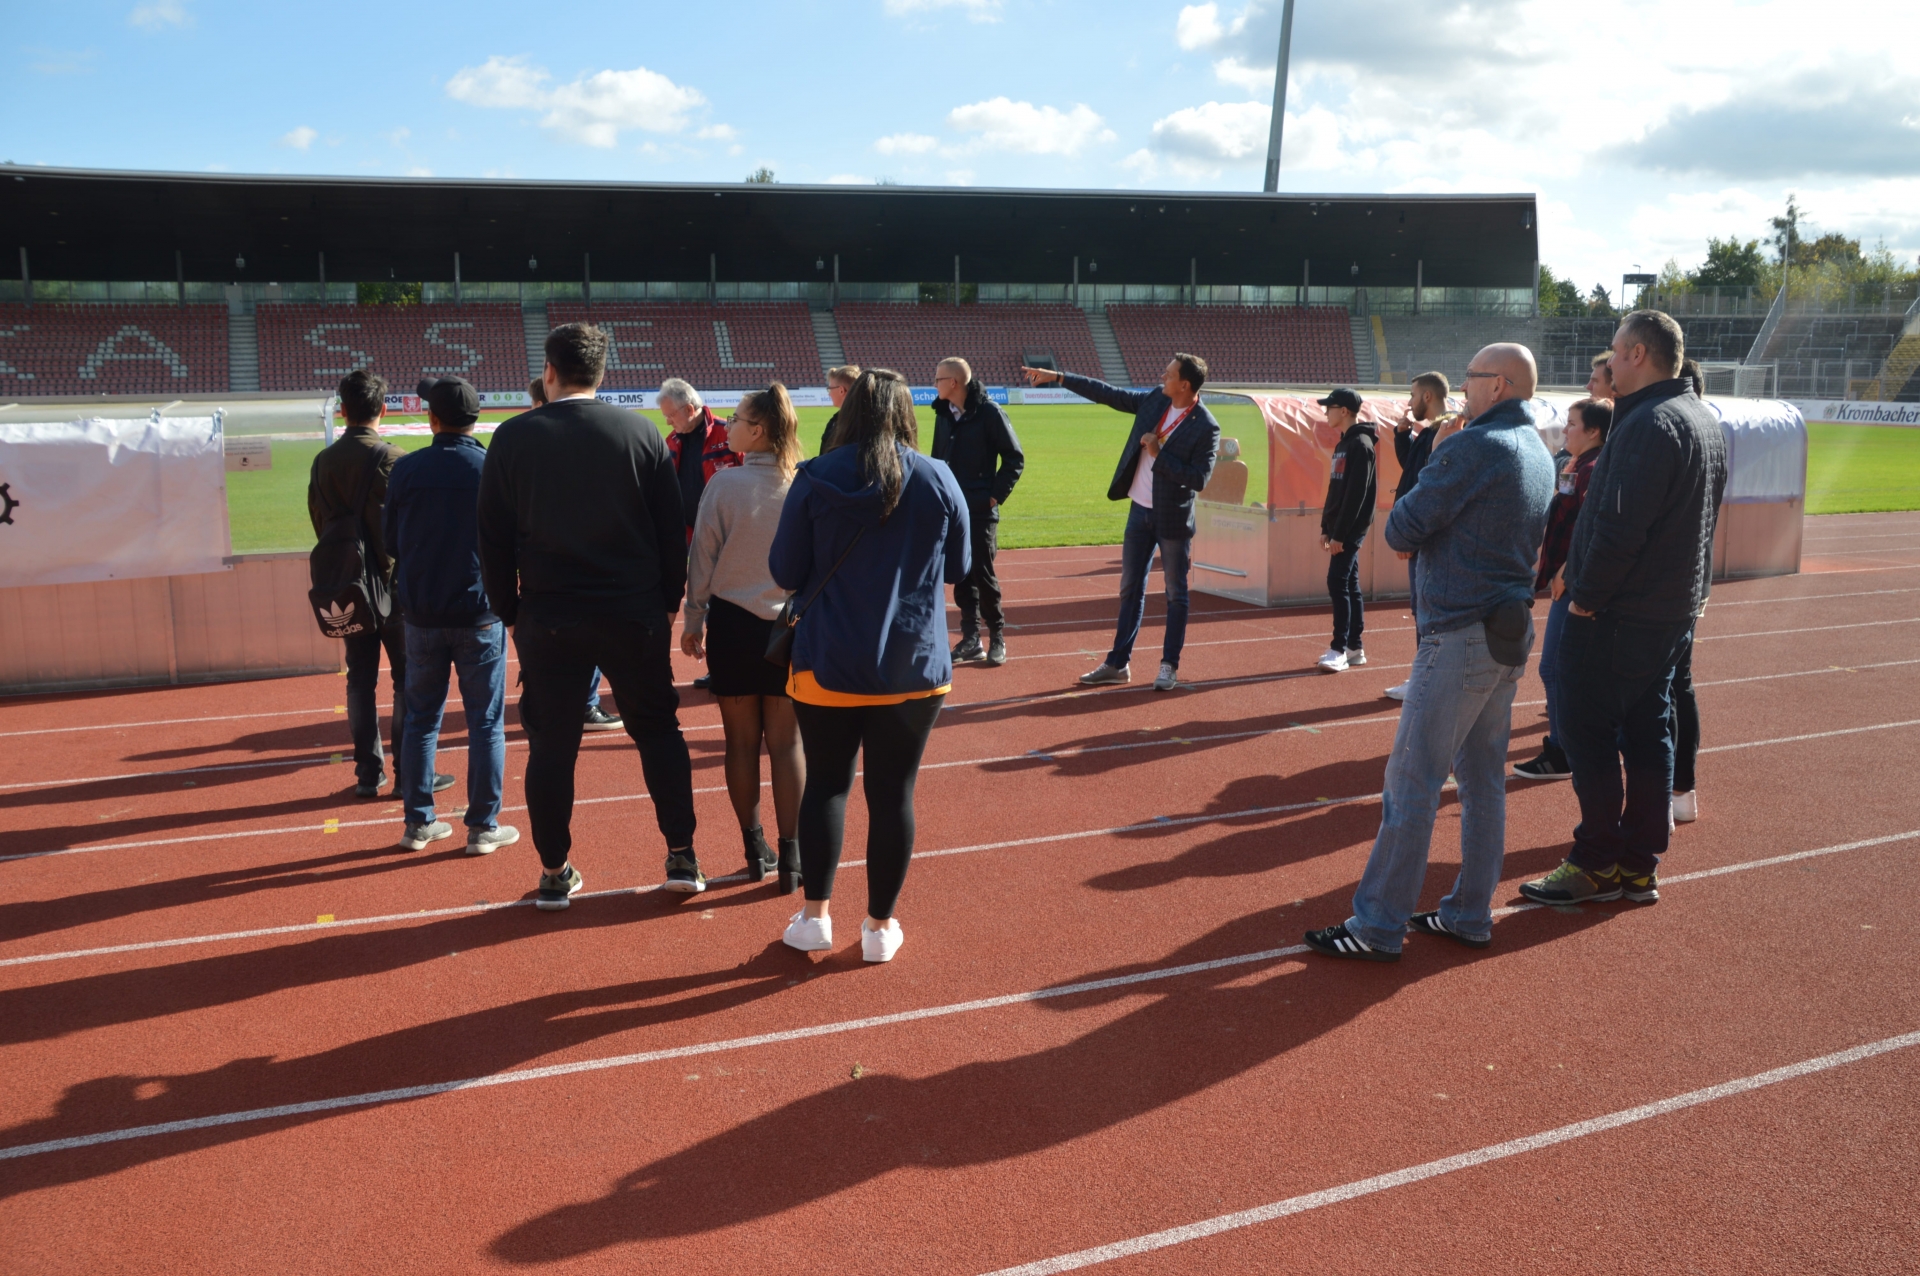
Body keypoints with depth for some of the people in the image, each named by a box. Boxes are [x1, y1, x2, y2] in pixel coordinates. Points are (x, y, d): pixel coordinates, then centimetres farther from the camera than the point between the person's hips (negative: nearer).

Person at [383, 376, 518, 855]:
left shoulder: (406, 469, -3)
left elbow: (391, 541, 4)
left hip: (422, 614, 2)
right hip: (480, 614, -2)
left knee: (422, 718, 14)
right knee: (485, 722, 6)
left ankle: (418, 823, 20)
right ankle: (483, 827, 9)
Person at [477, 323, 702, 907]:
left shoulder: (513, 438, -2)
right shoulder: (641, 432, -3)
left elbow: (493, 537, 1)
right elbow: (673, 529, 0)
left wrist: (509, 612, 11)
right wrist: (668, 602, 10)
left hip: (547, 618, 0)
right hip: (635, 615, 0)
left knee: (551, 744, 9)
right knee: (658, 730, 13)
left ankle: (555, 873, 16)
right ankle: (681, 857, 16)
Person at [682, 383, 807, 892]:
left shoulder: (726, 483, -10)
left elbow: (703, 557, -5)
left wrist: (692, 619, 7)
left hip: (732, 622, -1)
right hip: (790, 623, 1)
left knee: (742, 741, 10)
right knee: (786, 742, 7)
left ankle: (755, 850, 19)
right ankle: (790, 856, 10)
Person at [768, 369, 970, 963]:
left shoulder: (815, 478, -8)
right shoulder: (939, 479, -4)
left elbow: (785, 572, -3)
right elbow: (957, 569, 6)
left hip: (829, 663, 0)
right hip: (915, 667, 1)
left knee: (825, 783, 14)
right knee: (893, 792, 9)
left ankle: (815, 916, 17)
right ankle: (880, 926, 17)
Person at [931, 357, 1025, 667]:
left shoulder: (989, 412, -9)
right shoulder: (943, 414, 9)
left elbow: (1014, 459, -7)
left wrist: (996, 495, -10)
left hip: (981, 510, -6)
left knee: (982, 573, -4)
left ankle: (997, 637, 10)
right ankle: (971, 638, 13)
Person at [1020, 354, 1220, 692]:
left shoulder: (1205, 427, -17)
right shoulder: (1154, 400, 1)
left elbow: (1199, 479, -22)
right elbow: (1107, 393, 7)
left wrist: (1159, 454, -22)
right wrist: (1057, 377, 6)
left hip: (1173, 518, -6)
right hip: (1139, 511, 6)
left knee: (1175, 594, 5)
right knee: (1131, 589, 12)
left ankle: (1169, 666, 16)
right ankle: (1118, 664, 19)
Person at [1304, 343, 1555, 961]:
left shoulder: (1474, 448, -15)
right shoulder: (1540, 456, 14)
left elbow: (1401, 530, -13)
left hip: (1462, 637, -9)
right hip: (1509, 634, 10)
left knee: (1412, 779, -6)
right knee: (1483, 777, 13)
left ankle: (1379, 926, -2)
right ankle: (1470, 915, 21)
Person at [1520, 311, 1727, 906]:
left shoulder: (1649, 425, -20)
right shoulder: (1705, 421, 13)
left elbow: (1620, 527, -26)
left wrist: (1586, 597, -16)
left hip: (1617, 614, -10)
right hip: (1675, 610, 10)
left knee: (1587, 733, -1)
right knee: (1647, 732, 13)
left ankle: (1597, 864, 6)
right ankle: (1640, 865, 20)